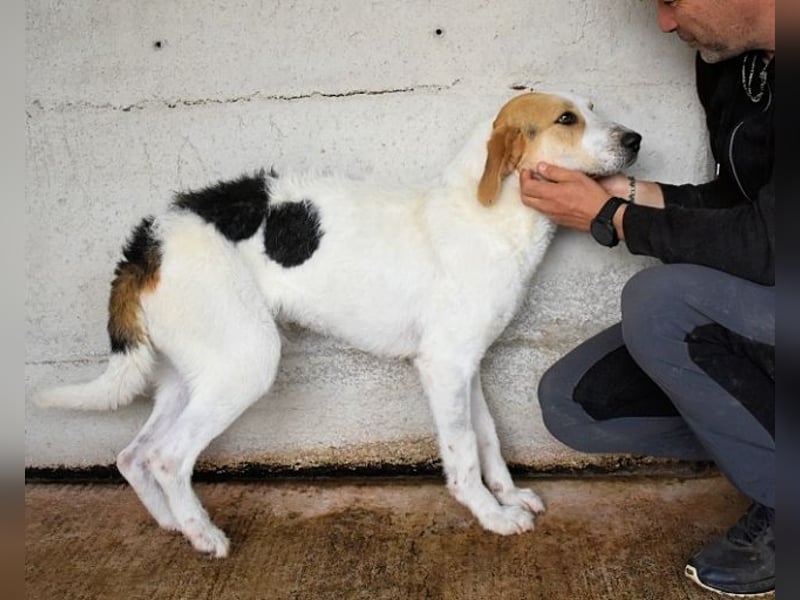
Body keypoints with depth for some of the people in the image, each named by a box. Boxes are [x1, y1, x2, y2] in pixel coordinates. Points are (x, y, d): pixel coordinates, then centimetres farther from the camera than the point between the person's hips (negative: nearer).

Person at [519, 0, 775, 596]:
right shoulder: (727, 60, 2)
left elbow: (768, 244, -29)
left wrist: (610, 217, -17)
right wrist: (632, 193, -4)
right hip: (750, 308, 7)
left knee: (659, 298, -33)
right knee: (570, 402, -2)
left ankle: (781, 503, -8)